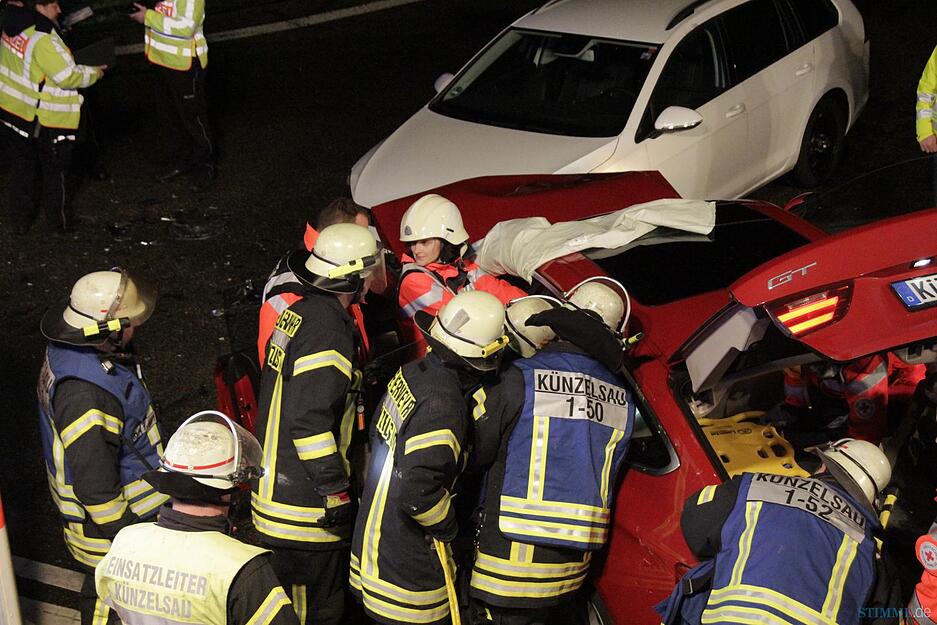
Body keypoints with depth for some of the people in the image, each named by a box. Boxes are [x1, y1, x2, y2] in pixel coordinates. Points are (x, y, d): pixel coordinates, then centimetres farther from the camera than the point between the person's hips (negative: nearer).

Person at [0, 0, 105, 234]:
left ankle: (20, 220, 28)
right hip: (46, 118, -7)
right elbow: (69, 77, -24)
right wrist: (94, 73, -8)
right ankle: (59, 222, 24)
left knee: (22, 166, 20)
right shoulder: (43, 40, -27)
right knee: (55, 170, 12)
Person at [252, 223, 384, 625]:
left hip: (276, 484, 10)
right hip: (308, 505, -10)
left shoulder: (300, 313, 10)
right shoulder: (327, 329, -22)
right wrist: (336, 491, -20)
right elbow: (309, 421, -26)